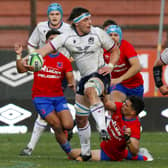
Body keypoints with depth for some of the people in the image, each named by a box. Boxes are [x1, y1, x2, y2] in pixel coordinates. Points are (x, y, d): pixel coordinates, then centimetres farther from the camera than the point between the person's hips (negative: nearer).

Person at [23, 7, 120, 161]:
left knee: (90, 90, -40)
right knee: (81, 119, 10)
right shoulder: (67, 37, -1)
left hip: (100, 75, -5)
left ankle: (102, 128, -49)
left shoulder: (98, 33, -5)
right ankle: (85, 152, 29)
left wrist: (110, 66, -9)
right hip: (84, 78, 5)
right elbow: (48, 47, -10)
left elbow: (115, 50, 8)